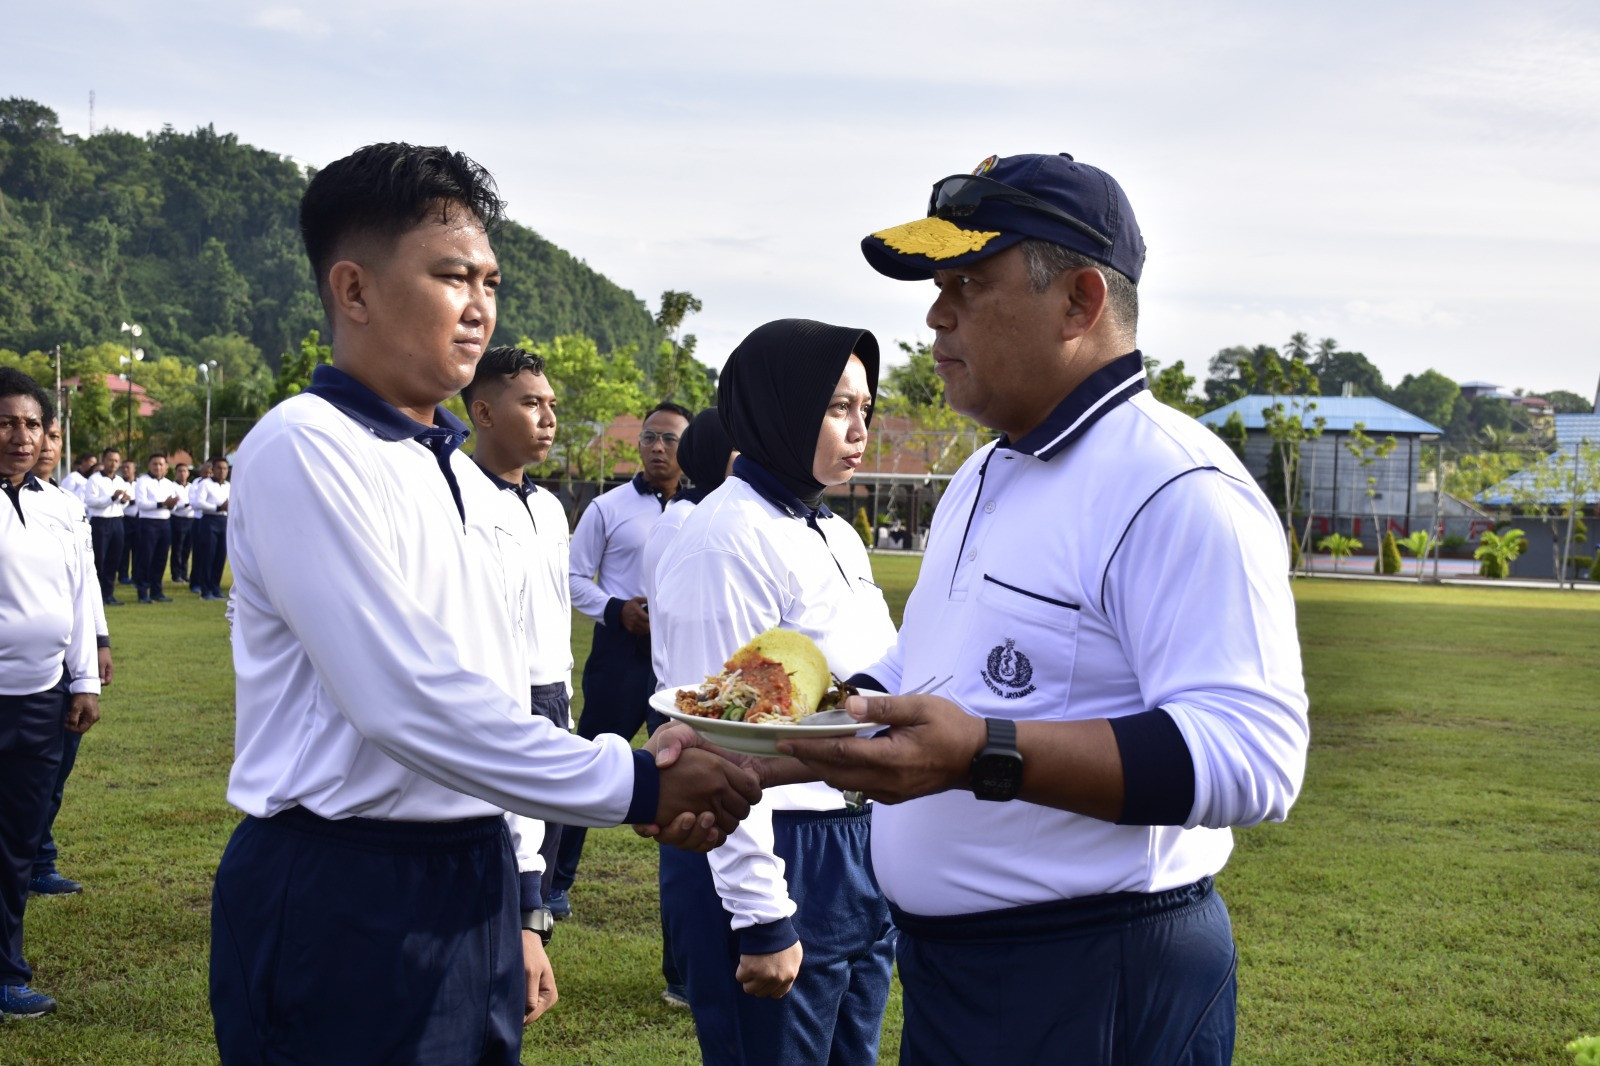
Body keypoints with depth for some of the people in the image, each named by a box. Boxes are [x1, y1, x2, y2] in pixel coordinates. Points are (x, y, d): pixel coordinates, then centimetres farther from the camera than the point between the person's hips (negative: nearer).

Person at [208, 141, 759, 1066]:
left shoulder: (463, 476, 13)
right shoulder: (303, 450, -13)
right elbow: (410, 702, -21)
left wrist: (515, 911, 17)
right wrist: (640, 786, -20)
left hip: (470, 885, 8)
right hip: (343, 908, -8)